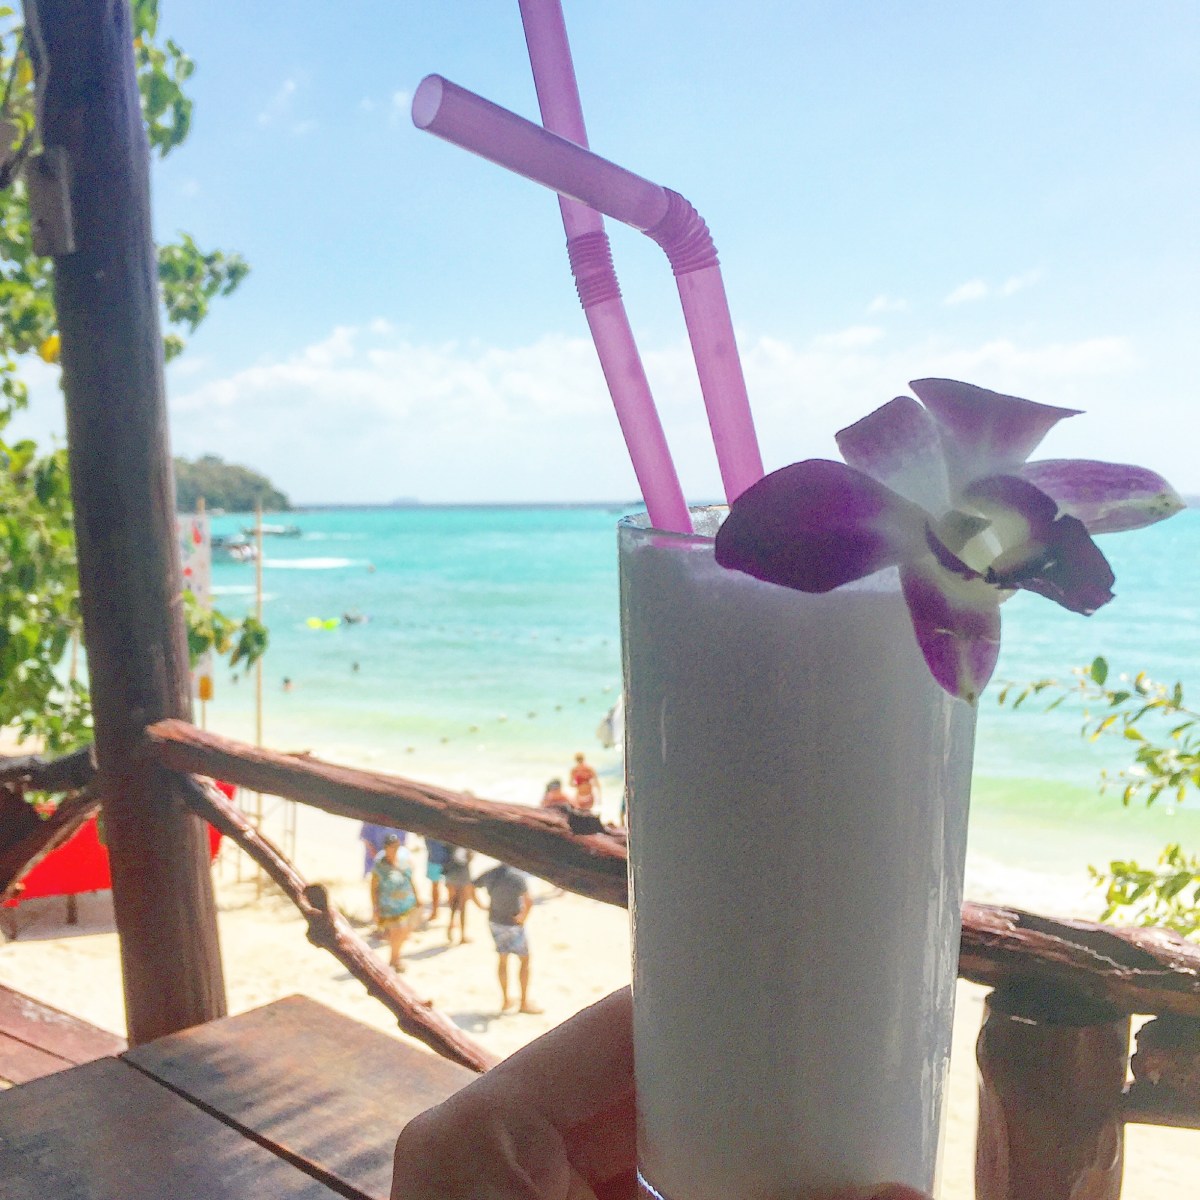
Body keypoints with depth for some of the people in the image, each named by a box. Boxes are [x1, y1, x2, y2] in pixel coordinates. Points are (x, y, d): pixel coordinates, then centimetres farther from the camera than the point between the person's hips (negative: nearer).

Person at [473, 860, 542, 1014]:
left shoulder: (489, 874, -4)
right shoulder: (518, 876, -23)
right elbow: (529, 901, -33)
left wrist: (482, 906, 9)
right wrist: (523, 916, -17)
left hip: (494, 922, 5)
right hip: (512, 925, -5)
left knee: (503, 960, 19)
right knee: (524, 960, 11)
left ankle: (505, 1001, 27)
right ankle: (524, 1002, 17)